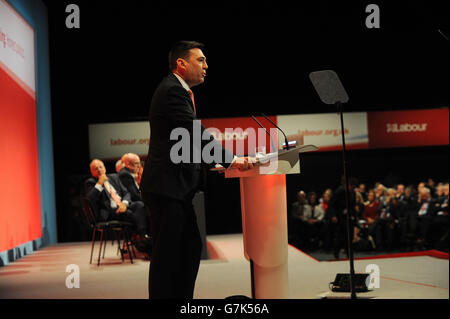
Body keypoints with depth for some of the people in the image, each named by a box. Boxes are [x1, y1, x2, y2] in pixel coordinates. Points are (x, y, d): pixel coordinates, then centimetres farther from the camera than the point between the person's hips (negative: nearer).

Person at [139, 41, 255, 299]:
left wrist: (212, 163, 13)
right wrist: (231, 160, -20)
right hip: (167, 188, -11)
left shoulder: (182, 91, 19)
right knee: (167, 253, -6)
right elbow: (198, 133, -21)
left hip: (178, 187, 11)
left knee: (191, 247, 13)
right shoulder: (172, 91, -13)